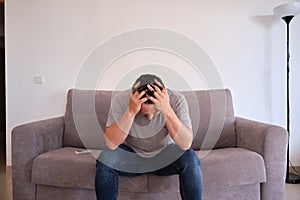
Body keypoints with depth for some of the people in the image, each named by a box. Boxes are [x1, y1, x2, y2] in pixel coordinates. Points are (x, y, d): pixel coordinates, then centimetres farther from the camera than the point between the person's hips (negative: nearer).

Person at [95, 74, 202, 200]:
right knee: (105, 159, -28)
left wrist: (167, 110, -42)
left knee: (190, 159, -29)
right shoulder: (121, 100, -23)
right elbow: (111, 144, -29)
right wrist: (131, 111, -40)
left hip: (165, 156, 0)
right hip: (131, 155, 0)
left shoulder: (176, 100, -24)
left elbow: (186, 144, -31)